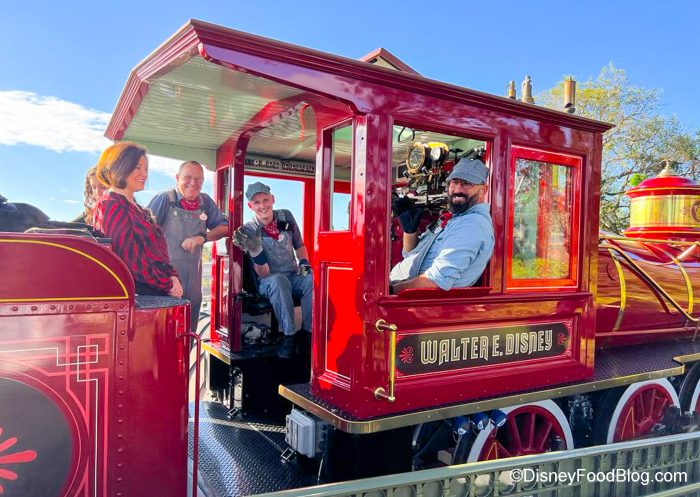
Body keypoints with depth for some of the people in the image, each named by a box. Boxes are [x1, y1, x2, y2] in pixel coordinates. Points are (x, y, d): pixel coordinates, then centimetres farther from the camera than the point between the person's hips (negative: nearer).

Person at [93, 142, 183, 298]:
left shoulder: (138, 209, 20)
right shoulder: (109, 207, -7)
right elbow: (131, 256, -15)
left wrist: (172, 276, 1)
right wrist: (168, 284, -11)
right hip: (134, 294, -8)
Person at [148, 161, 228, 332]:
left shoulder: (206, 202, 6)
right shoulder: (165, 199, -8)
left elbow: (224, 227, 10)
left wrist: (202, 237, -6)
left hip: (192, 278, 5)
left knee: (188, 333, 15)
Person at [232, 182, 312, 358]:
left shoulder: (286, 216, 0)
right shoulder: (249, 231, -10)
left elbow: (299, 245, 17)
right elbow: (263, 274, -15)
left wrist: (304, 262, -2)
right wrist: (254, 249, -30)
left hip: (294, 277, 3)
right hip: (269, 283, -3)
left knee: (312, 279, -30)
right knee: (278, 280, -38)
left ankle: (307, 332, -18)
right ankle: (288, 335, -27)